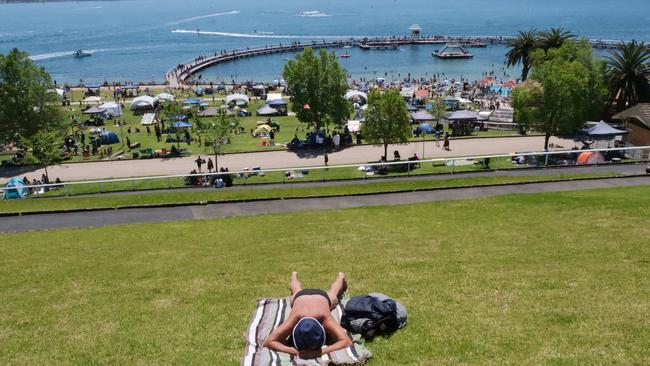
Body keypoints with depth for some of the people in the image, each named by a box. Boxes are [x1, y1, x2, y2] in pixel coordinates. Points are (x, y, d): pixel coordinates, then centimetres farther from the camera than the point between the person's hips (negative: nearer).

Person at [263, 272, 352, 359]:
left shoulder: (324, 318, -52)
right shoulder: (294, 318, -50)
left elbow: (347, 341, -59)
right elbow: (268, 342, -52)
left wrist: (320, 351, -70)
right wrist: (294, 351, -67)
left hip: (322, 296, 0)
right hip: (300, 296, 0)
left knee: (332, 293, 38)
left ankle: (341, 277, 69)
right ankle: (294, 276, 71)